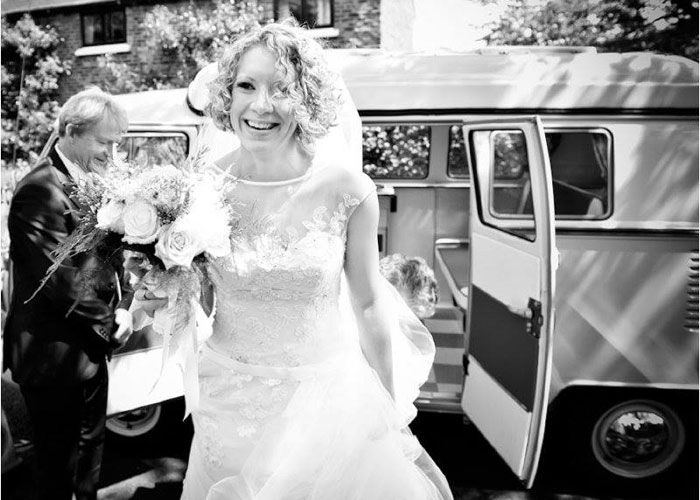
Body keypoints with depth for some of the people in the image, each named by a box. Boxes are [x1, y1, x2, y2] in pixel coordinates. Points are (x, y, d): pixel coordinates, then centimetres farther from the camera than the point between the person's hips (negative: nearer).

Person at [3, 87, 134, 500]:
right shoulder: (40, 191, -22)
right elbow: (61, 281, -25)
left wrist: (123, 306, -1)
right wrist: (109, 324, -12)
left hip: (90, 349, 9)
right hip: (54, 357, -9)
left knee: (90, 447, 24)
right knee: (59, 465, 9)